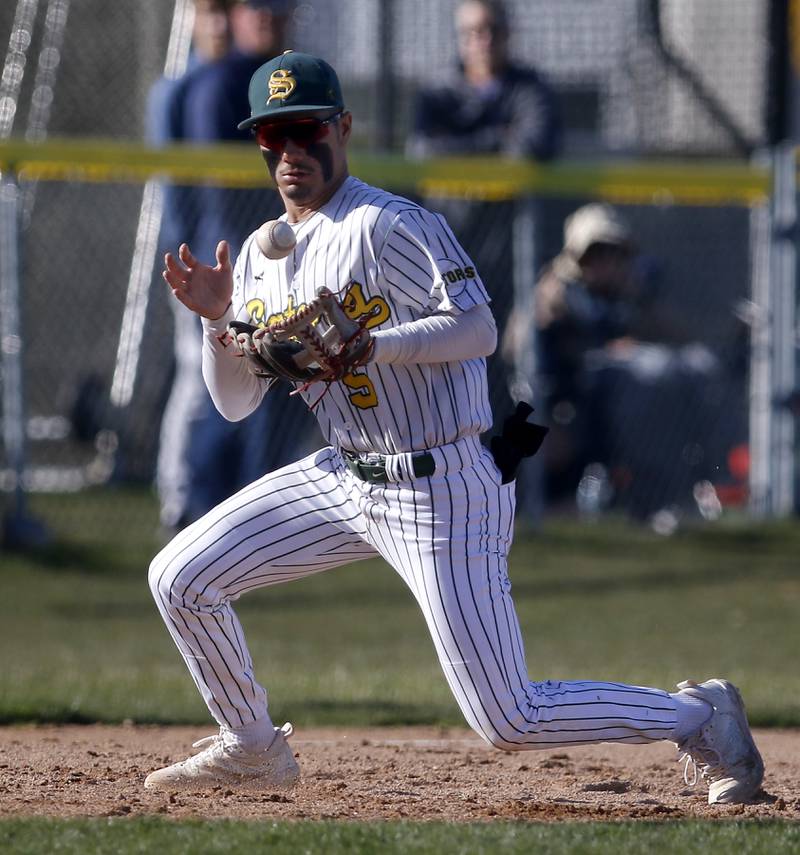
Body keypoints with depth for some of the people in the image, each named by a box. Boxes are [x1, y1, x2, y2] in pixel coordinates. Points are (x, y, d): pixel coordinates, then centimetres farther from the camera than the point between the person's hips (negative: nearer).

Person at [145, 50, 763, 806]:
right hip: (345, 478, 8)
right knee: (180, 577, 2)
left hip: (443, 487, -8)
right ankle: (252, 750, 23)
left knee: (508, 721, -11)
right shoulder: (259, 255, 10)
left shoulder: (388, 225, -14)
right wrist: (218, 319, -7)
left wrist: (359, 344, -32)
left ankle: (698, 716, 11)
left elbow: (478, 330, -23)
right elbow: (235, 401, 11)